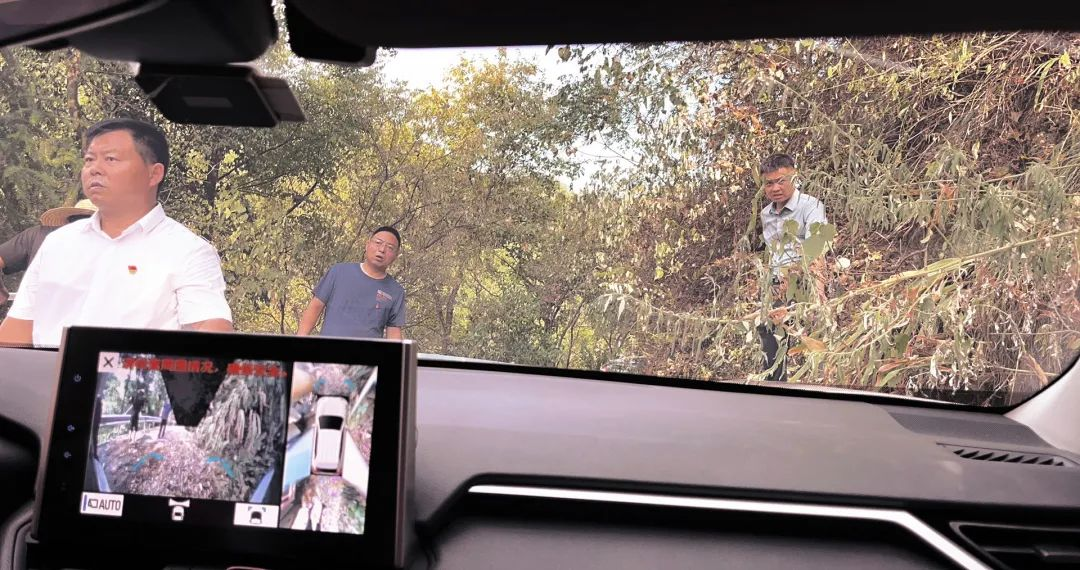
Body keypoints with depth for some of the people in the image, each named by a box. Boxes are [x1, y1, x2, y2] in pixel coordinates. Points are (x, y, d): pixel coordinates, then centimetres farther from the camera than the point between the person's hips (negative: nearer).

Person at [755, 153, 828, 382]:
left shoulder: (810, 206, -7)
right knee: (770, 352, 7)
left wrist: (817, 287, -36)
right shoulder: (765, 214, 15)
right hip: (774, 289, 7)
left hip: (802, 286, -7)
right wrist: (767, 290, 14)